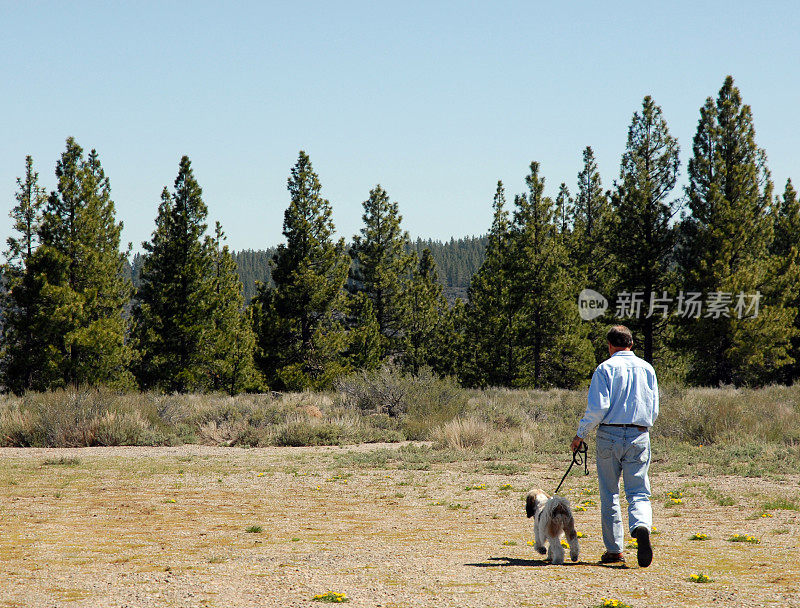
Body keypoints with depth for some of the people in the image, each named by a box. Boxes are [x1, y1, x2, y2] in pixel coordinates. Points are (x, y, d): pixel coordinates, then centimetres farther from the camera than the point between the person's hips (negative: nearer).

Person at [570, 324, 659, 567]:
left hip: (609, 435, -2)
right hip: (639, 437, 2)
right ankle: (641, 527, -29)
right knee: (639, 492, 2)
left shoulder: (606, 368, -5)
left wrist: (580, 435, -1)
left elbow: (597, 407, -12)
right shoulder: (647, 369, 8)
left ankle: (614, 550, 10)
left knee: (609, 494, 8)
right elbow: (654, 409, 11)